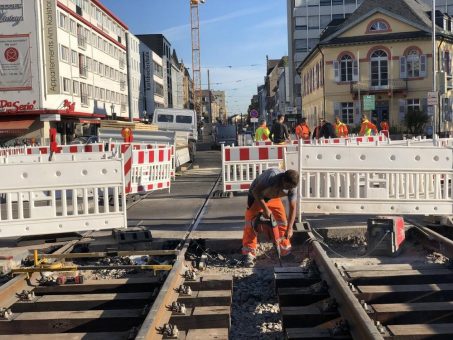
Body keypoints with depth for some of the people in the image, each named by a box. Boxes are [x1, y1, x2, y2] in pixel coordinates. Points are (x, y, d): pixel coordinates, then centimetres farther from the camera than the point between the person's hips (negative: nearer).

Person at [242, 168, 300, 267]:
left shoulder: (291, 188, -23)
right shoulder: (272, 175, -40)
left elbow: (292, 208, -19)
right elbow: (256, 191, -34)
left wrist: (290, 228, -26)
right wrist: (265, 209, -37)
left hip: (274, 197, 5)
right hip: (256, 196, -4)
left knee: (283, 221, -2)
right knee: (251, 223, -13)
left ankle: (285, 251, 12)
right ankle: (248, 255, -11)